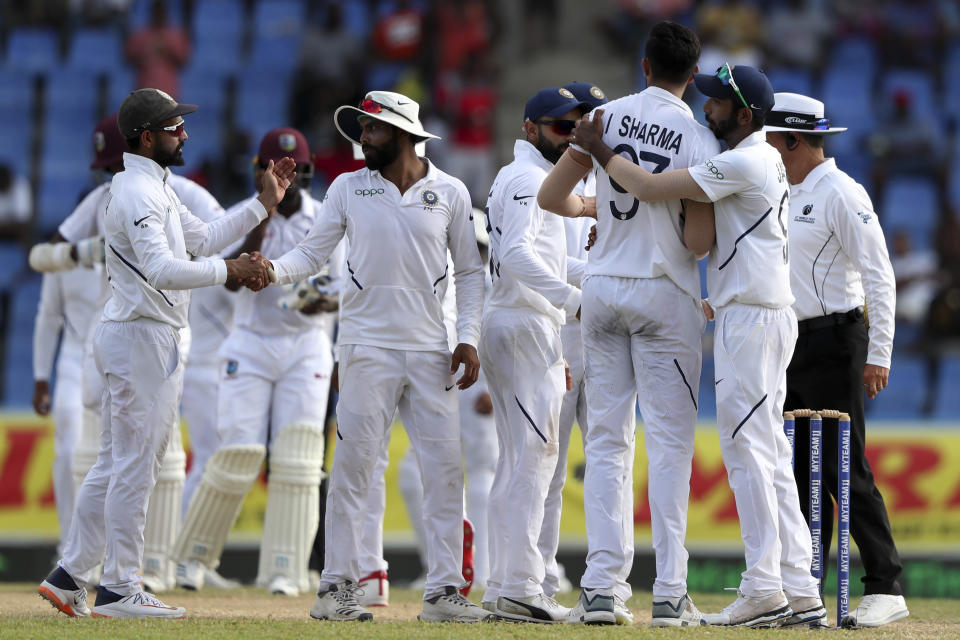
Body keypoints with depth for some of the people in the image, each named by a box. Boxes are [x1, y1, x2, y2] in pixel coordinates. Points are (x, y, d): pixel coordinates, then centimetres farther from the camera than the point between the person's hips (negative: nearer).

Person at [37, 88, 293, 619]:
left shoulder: (153, 188, 18)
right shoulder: (138, 192, -17)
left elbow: (202, 239, 23)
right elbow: (161, 270, -29)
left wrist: (264, 203, 20)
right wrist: (228, 271, -30)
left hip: (131, 337, 11)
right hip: (142, 338, -11)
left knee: (116, 465, 13)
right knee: (134, 466, -7)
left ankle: (69, 577, 15)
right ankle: (118, 589, -5)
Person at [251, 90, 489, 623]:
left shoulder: (450, 193, 6)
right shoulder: (348, 189, 6)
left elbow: (469, 271, 9)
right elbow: (313, 252, 3)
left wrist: (468, 338, 0)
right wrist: (273, 269, -17)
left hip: (430, 353, 1)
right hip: (368, 347, -1)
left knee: (445, 467, -2)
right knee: (351, 465, -6)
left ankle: (443, 590, 2)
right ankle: (336, 588, -3)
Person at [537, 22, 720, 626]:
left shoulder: (607, 116, 2)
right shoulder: (699, 139, -8)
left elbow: (550, 196, 6)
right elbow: (698, 240, -14)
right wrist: (717, 235, 9)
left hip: (602, 287, 3)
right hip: (665, 292, -3)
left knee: (607, 439, 7)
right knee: (669, 441, -1)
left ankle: (603, 586, 0)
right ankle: (670, 594, -5)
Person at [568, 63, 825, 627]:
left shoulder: (743, 163, -14)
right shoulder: (766, 160, 19)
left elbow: (651, 187, -18)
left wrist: (599, 149, -4)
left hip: (752, 316, -10)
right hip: (766, 316, 10)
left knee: (747, 450, -10)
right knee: (771, 457, 9)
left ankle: (763, 589, -13)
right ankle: (799, 592, 7)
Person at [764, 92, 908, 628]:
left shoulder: (841, 193, -12)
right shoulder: (788, 195, 15)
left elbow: (879, 276, -16)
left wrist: (879, 355, -20)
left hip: (834, 341, -9)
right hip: (792, 344, 9)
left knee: (845, 470, -11)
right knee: (798, 470, 8)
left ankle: (886, 589, -10)